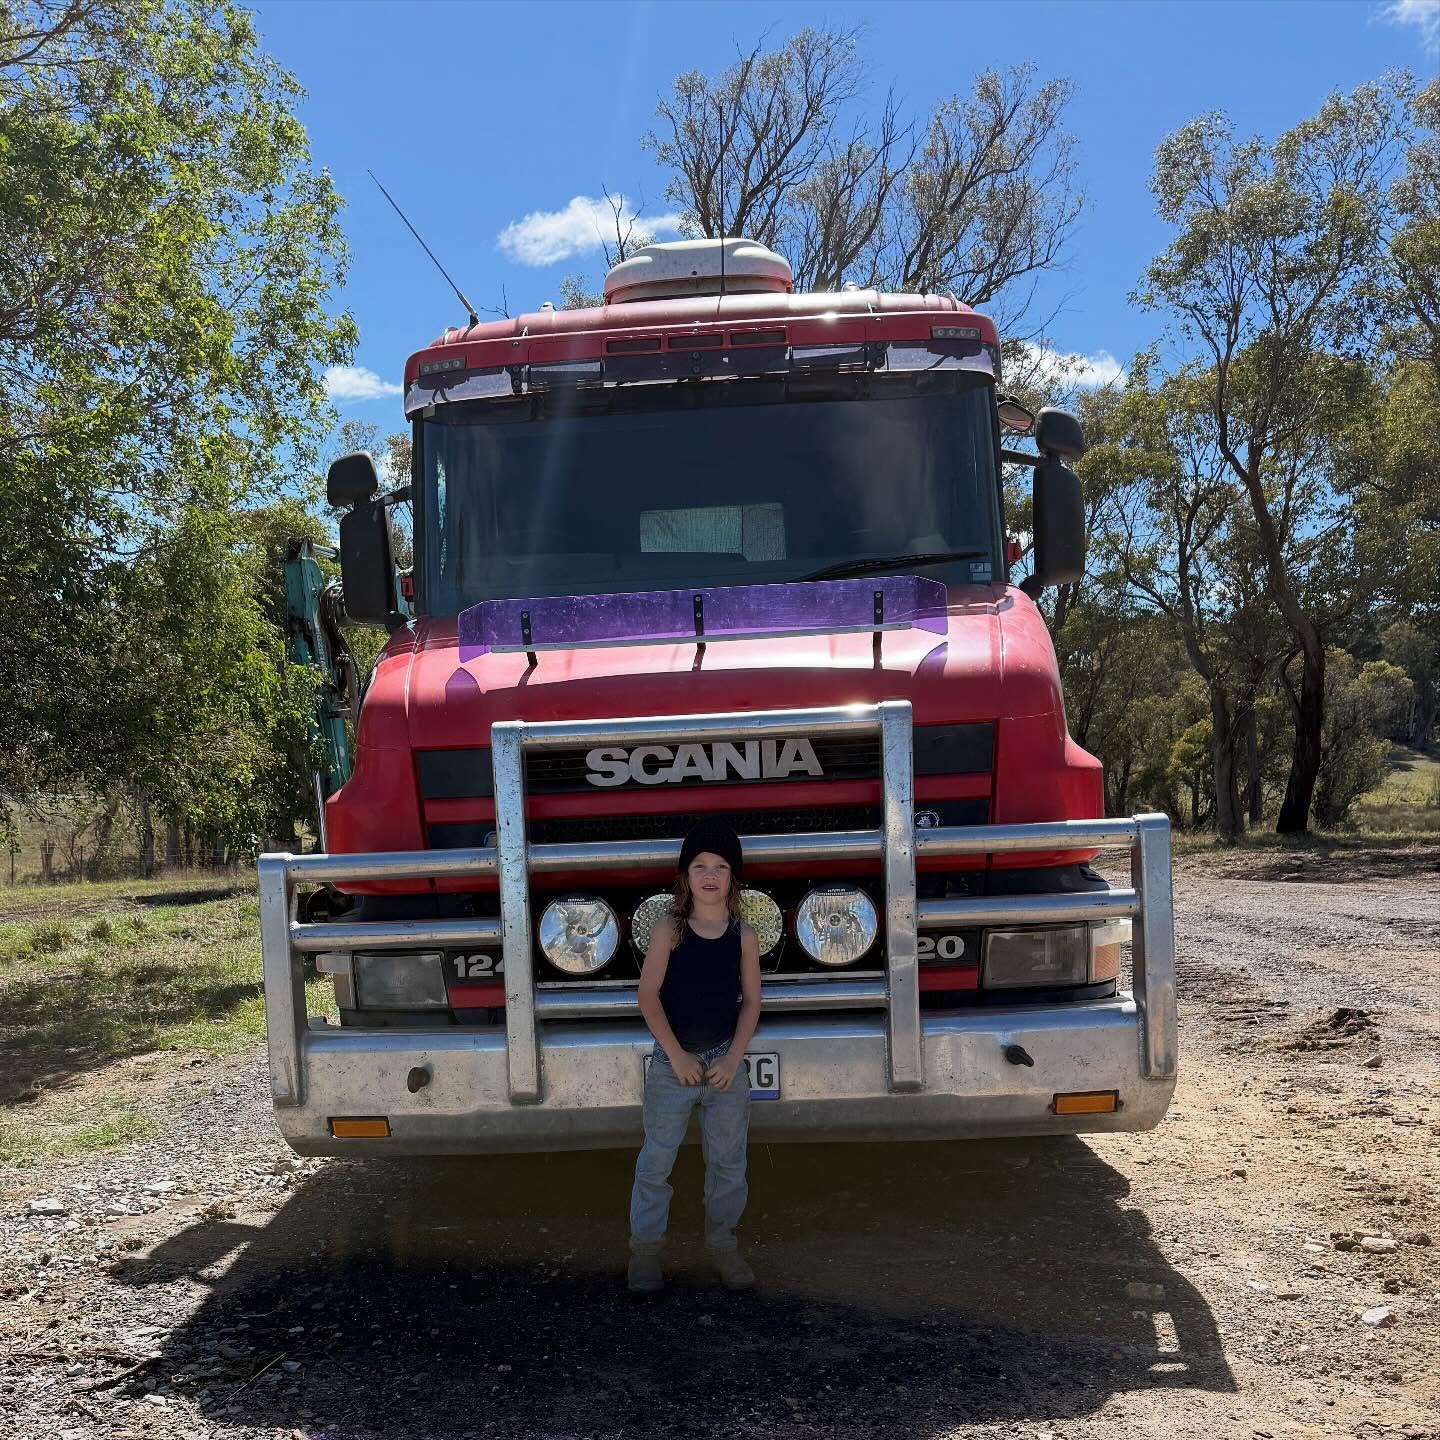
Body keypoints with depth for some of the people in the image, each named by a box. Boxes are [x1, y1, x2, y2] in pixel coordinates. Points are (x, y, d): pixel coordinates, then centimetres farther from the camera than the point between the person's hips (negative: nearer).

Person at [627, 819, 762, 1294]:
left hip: (726, 1061, 2)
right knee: (656, 1160, 5)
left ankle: (722, 1242, 28)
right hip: (672, 1062, -2)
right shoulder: (669, 930, -8)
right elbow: (648, 996, -11)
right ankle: (645, 1247, 19)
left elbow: (751, 1001, 0)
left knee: (728, 1161, 11)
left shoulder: (743, 936, -2)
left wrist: (732, 1059, -9)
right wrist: (677, 1056, -15)